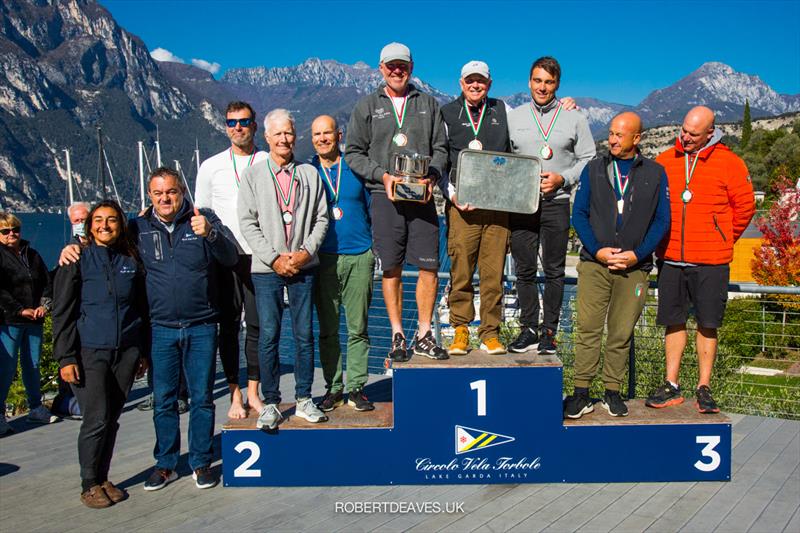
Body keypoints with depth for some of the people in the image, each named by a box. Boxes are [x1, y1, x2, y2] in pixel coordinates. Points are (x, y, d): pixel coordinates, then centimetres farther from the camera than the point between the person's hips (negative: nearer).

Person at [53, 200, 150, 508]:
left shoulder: (131, 261, 10)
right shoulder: (77, 260, 1)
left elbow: (142, 309, 15)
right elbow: (62, 312, -2)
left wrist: (143, 352, 14)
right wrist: (66, 357, -9)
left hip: (126, 352, 3)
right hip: (89, 352, -3)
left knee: (112, 418, 8)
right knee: (97, 419, -6)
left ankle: (102, 479, 22)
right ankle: (89, 485, 10)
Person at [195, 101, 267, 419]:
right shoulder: (211, 167, 10)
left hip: (260, 255, -1)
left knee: (257, 324, 1)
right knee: (229, 325, 3)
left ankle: (253, 393, 13)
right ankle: (235, 395, 12)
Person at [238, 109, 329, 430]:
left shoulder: (310, 174, 10)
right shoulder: (252, 175, 5)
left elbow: (321, 217, 7)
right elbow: (247, 223, -1)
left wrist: (307, 252, -8)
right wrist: (274, 258, -9)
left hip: (304, 267, 1)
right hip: (267, 269, -1)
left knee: (304, 334, 5)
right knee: (268, 336, 0)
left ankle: (304, 399, 17)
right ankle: (271, 403, 11)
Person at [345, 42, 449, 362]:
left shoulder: (428, 104, 15)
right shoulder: (367, 106, 10)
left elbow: (440, 148, 12)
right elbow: (353, 153, 6)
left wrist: (432, 176, -7)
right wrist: (383, 176, -9)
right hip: (385, 196, -1)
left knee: (429, 266, -3)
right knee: (391, 269, 2)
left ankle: (423, 335, 9)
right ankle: (398, 336, 12)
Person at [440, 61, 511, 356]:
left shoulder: (503, 110, 16)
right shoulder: (447, 114, 11)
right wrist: (452, 193, -6)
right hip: (462, 205, -1)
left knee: (493, 272, 0)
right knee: (460, 270, -2)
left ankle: (490, 333, 9)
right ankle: (460, 331, 9)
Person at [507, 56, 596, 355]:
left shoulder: (574, 119, 6)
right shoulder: (513, 117, 11)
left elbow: (589, 160, 6)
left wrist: (562, 178, -9)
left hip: (556, 203, -1)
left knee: (554, 271, 3)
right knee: (524, 270, 6)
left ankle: (549, 331, 12)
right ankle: (528, 329, 16)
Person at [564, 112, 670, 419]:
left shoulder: (655, 173, 8)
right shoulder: (593, 169, 9)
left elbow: (662, 220, 6)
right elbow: (578, 214, 6)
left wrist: (638, 254, -7)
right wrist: (597, 250, -7)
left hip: (634, 267, 0)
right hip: (594, 264, 0)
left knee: (621, 333, 4)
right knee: (588, 329, -4)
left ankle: (613, 392, 16)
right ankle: (581, 393, 2)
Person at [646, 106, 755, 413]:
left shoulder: (729, 163, -1)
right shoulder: (664, 162, 6)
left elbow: (744, 207, 5)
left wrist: (723, 240, 8)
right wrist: (661, 239, 11)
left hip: (710, 261, -2)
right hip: (670, 259, 2)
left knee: (708, 325, 4)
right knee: (674, 322, 8)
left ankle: (704, 388, 15)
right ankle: (671, 387, 17)